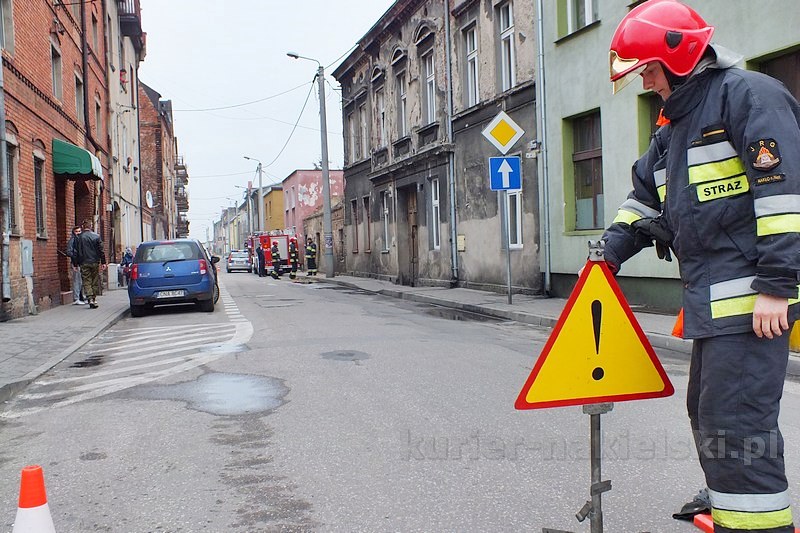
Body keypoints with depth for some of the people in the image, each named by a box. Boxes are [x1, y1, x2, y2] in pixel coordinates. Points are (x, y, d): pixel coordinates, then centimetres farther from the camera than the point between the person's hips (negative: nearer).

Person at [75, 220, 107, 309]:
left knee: (87, 282, 2)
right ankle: (94, 298, 16)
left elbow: (77, 251, 0)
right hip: (95, 262, 1)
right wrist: (103, 262, 2)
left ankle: (90, 299, -11)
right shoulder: (96, 236, -1)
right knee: (95, 281, 12)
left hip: (84, 263, -1)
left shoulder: (79, 238, -3)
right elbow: (101, 250, -2)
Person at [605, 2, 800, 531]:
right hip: (710, 298, 10)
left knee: (734, 422, -12)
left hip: (752, 297, -10)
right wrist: (613, 249, 16)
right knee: (708, 413, 18)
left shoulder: (748, 94, -8)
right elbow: (647, 194, 29)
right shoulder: (675, 125, 21)